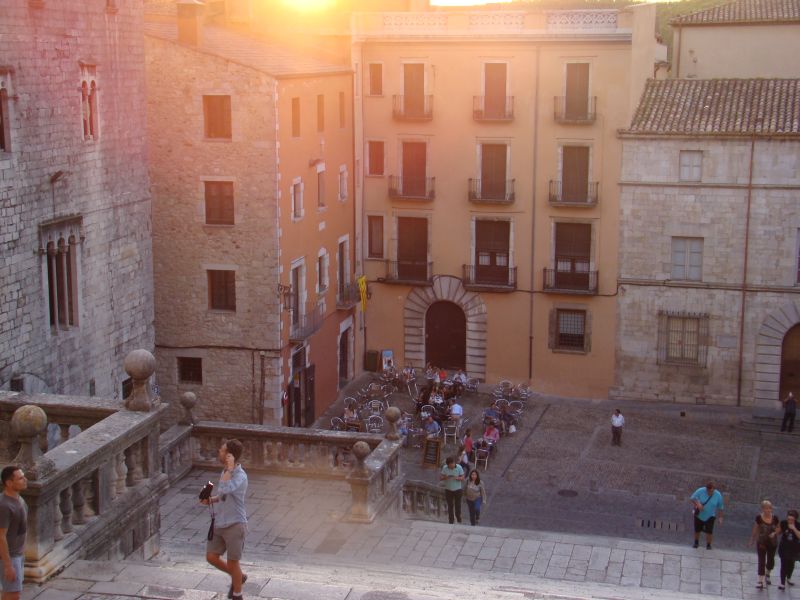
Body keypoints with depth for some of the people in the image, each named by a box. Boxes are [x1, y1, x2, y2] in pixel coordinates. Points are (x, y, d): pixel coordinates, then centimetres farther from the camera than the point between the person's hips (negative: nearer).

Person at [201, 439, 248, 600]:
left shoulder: (240, 476, -20)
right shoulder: (226, 472, 6)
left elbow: (223, 489, -38)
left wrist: (230, 468, -32)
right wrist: (211, 500, 3)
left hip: (234, 525, -8)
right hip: (219, 523, 8)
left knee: (232, 562, 5)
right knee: (211, 557, 11)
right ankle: (239, 577, 32)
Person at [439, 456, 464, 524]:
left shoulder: (459, 467, -13)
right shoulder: (444, 468, -11)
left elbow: (463, 478, -7)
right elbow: (440, 478, -6)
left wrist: (457, 478, -29)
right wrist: (445, 477, -28)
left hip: (457, 490, 0)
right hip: (448, 490, 1)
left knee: (458, 505, 7)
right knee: (450, 506, 8)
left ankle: (458, 519, 28)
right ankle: (451, 521, 19)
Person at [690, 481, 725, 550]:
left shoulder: (718, 495, -15)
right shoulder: (700, 491, -19)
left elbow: (720, 507, -4)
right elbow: (692, 498, -14)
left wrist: (720, 517, -4)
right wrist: (698, 503, -30)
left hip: (710, 516, 0)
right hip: (699, 515, 1)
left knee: (709, 531, -8)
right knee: (697, 530, 14)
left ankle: (708, 545, 14)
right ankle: (696, 542, 39)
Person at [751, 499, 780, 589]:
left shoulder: (775, 518, -8)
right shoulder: (759, 518, -12)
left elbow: (779, 528, 4)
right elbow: (755, 529, -1)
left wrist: (774, 533, -16)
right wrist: (752, 540, 5)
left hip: (772, 543, 2)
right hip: (761, 543, -2)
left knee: (771, 561, 16)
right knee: (761, 561, -4)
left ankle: (767, 574, 46)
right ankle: (760, 581, 1)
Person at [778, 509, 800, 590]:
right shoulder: (783, 523, -11)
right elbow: (779, 532, 5)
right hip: (784, 548, -1)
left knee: (791, 564, 19)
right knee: (784, 565, -7)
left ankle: (788, 578, 44)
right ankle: (782, 583, -3)